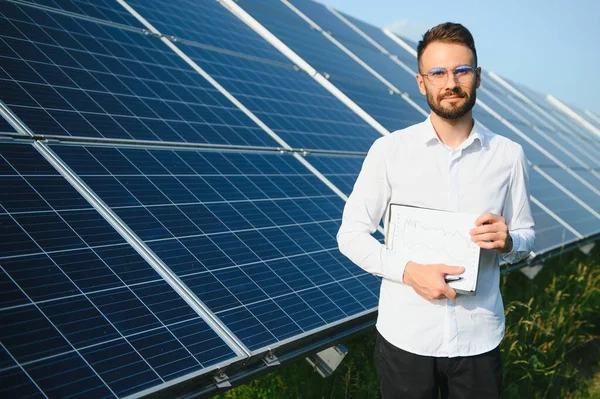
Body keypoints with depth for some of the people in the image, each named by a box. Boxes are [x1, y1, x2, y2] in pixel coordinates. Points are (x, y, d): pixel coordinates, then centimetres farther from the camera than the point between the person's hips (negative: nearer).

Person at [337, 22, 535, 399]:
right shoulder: (389, 150, -6)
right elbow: (351, 234, -3)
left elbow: (527, 237, 10)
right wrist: (409, 271, -18)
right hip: (405, 338, -1)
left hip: (480, 340, 2)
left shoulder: (509, 155, 0)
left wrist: (507, 241, -14)